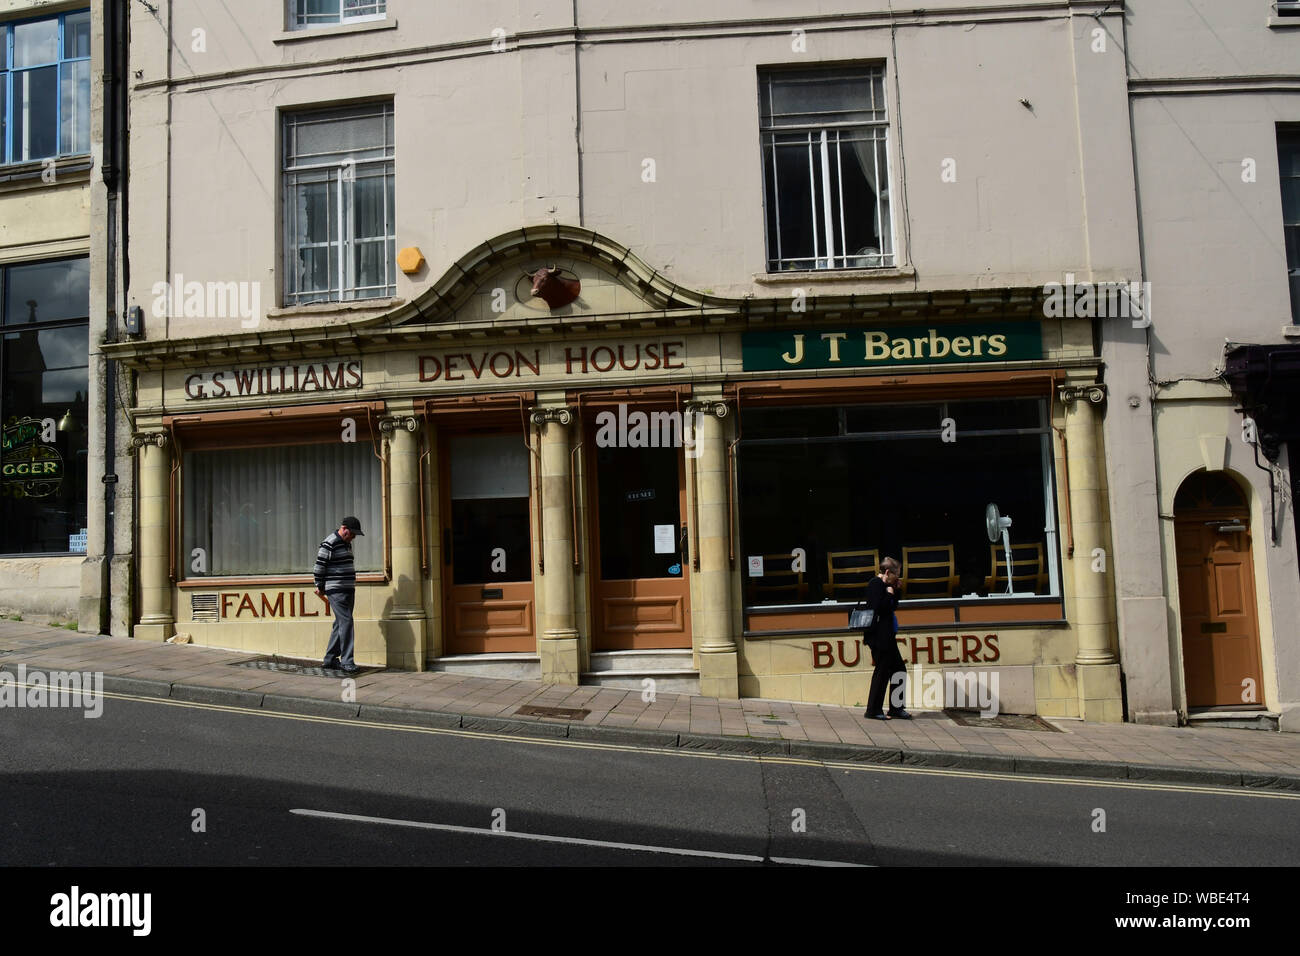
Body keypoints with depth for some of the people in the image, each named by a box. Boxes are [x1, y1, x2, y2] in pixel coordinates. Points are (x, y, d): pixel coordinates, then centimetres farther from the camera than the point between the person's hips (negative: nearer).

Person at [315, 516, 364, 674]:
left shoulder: (347, 544, 16)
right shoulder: (329, 544, -12)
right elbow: (319, 567, -10)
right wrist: (320, 588, -3)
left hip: (349, 590, 9)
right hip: (336, 592, -9)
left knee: (340, 625, 11)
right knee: (346, 623, -13)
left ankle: (330, 660, 19)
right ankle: (347, 662, -13)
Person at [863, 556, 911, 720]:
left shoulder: (882, 584, 15)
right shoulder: (876, 584, -14)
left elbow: (893, 605, 21)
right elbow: (877, 608, -24)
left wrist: (895, 590, 10)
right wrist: (889, 594, -13)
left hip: (886, 637, 10)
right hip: (879, 637, -10)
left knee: (899, 670, 13)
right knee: (882, 671, -3)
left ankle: (896, 708, 21)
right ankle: (874, 710, 6)